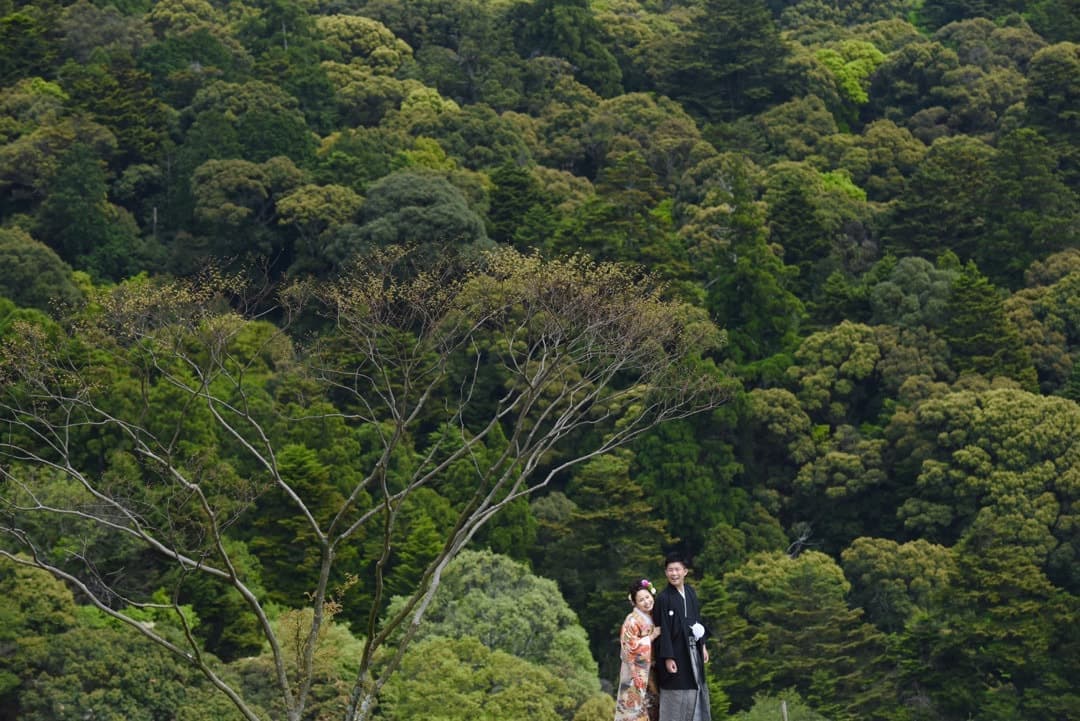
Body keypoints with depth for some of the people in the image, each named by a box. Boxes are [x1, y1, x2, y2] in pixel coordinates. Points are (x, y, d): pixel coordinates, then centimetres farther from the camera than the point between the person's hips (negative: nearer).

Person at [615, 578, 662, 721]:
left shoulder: (653, 618, 9)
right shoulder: (632, 621, -14)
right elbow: (630, 646, -21)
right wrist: (651, 637, -17)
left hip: (650, 672, 7)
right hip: (636, 673, -7)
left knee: (651, 707, 7)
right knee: (636, 709, -5)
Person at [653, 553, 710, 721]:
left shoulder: (690, 592, 6)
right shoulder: (663, 598, -14)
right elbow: (663, 630, -15)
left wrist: (702, 646, 12)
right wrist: (668, 658, -17)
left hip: (693, 651, 7)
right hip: (675, 652, -7)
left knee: (697, 691, 12)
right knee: (676, 695, -1)